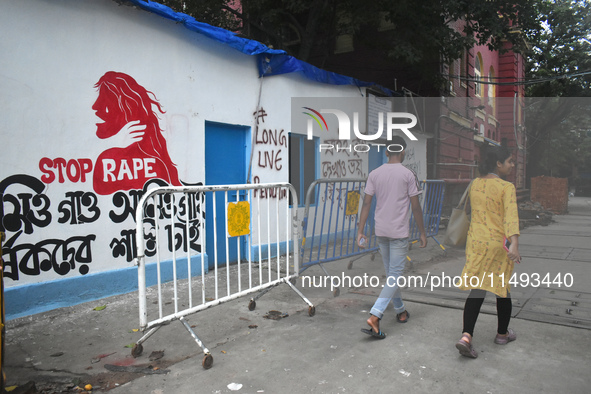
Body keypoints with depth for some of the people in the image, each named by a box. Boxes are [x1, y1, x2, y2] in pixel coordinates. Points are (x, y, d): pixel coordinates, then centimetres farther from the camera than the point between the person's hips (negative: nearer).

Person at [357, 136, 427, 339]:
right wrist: (422, 232, 4)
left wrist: (360, 231, 3)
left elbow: (366, 204, 0)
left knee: (390, 273, 19)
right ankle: (374, 317, -12)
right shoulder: (408, 174, -7)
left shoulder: (374, 174, 3)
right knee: (395, 275, -1)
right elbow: (415, 207, -6)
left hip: (381, 232, 5)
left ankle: (400, 310, 34)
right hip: (399, 233, -4)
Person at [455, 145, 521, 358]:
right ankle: (502, 334, 32)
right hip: (497, 244, -5)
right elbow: (511, 215, -26)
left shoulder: (475, 184, 7)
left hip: (475, 241, 5)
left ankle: (466, 336, -8)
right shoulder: (506, 187, -12)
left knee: (477, 289, 5)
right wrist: (514, 244, -34)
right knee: (503, 288, 15)